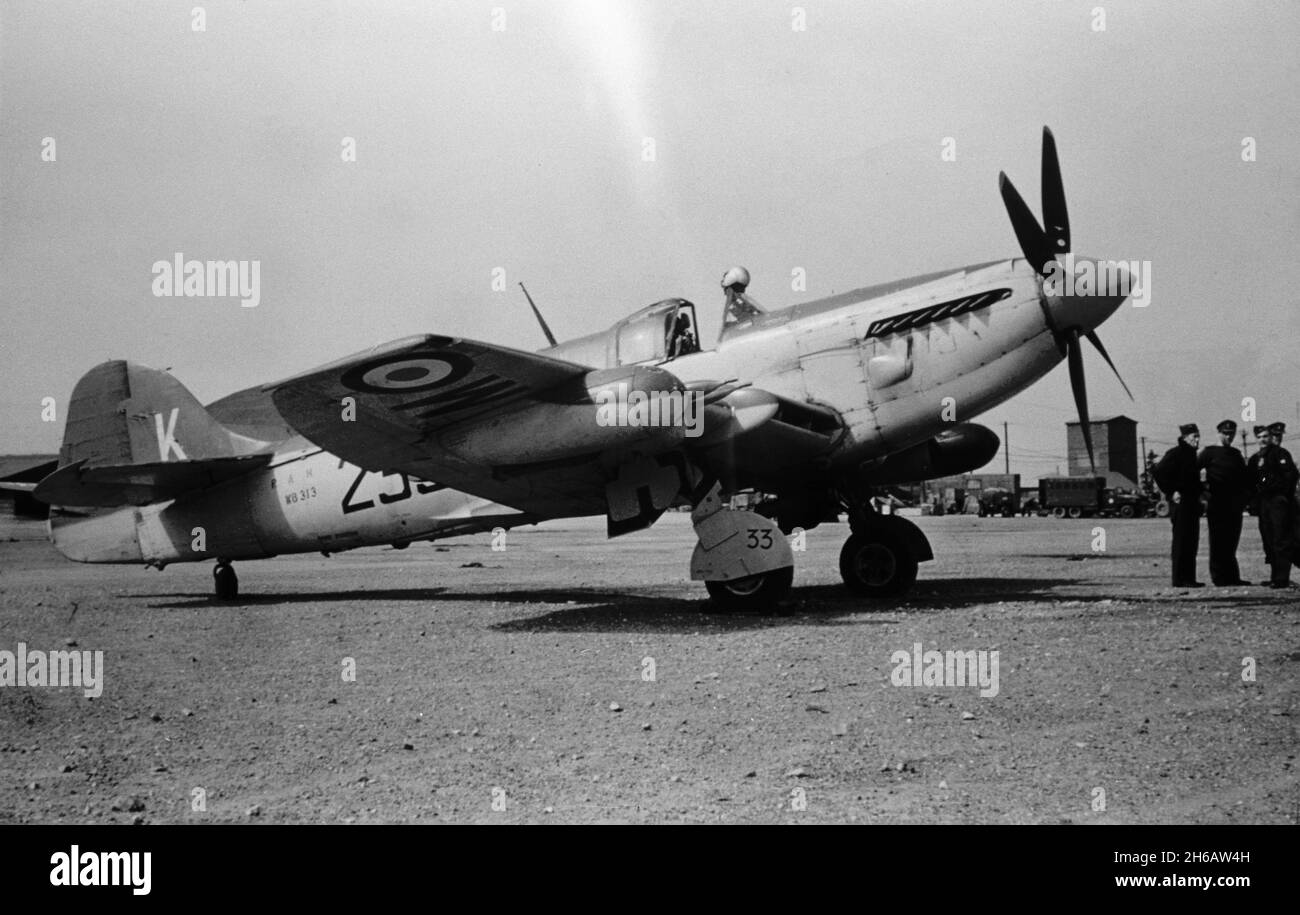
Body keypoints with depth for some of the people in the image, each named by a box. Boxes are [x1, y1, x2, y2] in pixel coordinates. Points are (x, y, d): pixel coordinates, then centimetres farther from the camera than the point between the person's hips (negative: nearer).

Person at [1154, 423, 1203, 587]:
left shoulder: (1191, 454, 17)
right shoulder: (1175, 453, -11)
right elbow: (1159, 473, -20)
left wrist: (1199, 493, 16)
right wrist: (1171, 492, -18)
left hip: (1192, 503, 9)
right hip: (1181, 502, -9)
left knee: (1191, 542, 10)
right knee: (1181, 541, -7)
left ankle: (1189, 578, 14)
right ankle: (1180, 579, -5)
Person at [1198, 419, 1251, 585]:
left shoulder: (1236, 454, 16)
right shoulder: (1209, 452, -2)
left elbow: (1244, 477, 20)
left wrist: (1245, 494, 6)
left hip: (1234, 503, 6)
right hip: (1217, 502, -6)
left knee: (1231, 541, 8)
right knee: (1218, 541, -4)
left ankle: (1232, 577, 12)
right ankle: (1219, 578, -2)